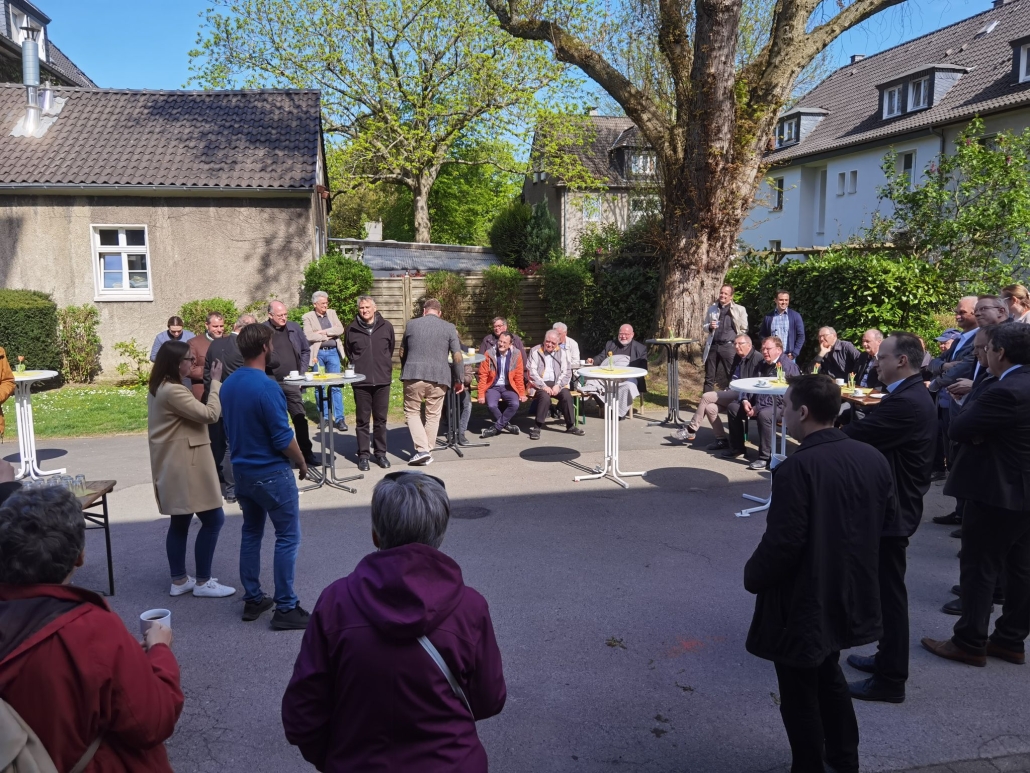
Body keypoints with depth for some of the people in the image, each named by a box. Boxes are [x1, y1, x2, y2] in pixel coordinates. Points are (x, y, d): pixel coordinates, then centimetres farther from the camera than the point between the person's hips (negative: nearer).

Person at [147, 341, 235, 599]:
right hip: (184, 467, -11)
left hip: (175, 466, 11)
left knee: (180, 522, 15)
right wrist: (215, 382, -14)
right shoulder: (173, 391, -20)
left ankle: (179, 580, 23)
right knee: (212, 519, -3)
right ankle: (203, 582, 4)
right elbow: (210, 414, -21)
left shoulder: (161, 388, 13)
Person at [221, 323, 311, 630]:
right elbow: (283, 438, -21)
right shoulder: (267, 387, -23)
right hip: (271, 473, -8)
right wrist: (302, 462, -4)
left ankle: (252, 600, 26)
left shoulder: (228, 385, 3)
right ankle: (285, 608, 6)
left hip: (241, 470, 8)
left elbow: (231, 428, 13)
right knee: (288, 537, 2)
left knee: (251, 532, 18)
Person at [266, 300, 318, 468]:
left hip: (292, 382, 2)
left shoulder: (294, 328, 3)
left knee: (300, 418, 5)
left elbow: (306, 350, 13)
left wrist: (302, 372, 5)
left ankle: (307, 453, 12)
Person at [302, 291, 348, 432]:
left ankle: (339, 418, -1)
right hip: (318, 354, -1)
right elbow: (308, 336, -14)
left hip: (333, 352, 2)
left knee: (336, 386, -3)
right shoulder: (308, 317, 1)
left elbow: (340, 329, -2)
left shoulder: (332, 313, 12)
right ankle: (324, 417, 15)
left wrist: (324, 332, -12)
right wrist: (330, 335, -9)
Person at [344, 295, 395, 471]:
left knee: (380, 419, 9)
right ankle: (363, 455, 14)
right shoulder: (352, 329, -1)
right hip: (361, 381, 0)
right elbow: (348, 351, 14)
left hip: (382, 380, 1)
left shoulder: (386, 326, 0)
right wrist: (357, 366, 10)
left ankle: (380, 453, 21)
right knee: (362, 420, 5)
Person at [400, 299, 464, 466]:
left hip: (413, 375, 0)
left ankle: (422, 449, -4)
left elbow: (402, 353, 19)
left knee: (412, 411, 11)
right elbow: (457, 356, 0)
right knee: (433, 415, 12)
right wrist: (459, 380, 10)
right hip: (438, 377, 0)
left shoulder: (411, 325, 9)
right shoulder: (449, 328, 4)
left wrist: (405, 371, 35)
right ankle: (428, 451, 15)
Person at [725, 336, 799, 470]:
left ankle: (765, 457, -29)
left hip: (780, 405, -9)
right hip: (758, 402, 9)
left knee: (764, 414, -38)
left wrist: (758, 408, -25)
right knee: (733, 407, -1)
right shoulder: (763, 364, 16)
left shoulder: (787, 366, -14)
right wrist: (745, 400, -3)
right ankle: (736, 448, 9)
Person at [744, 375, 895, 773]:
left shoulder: (796, 468, -27)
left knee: (800, 694, 11)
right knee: (828, 675, 28)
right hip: (849, 592, 8)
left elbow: (782, 542, -26)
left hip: (803, 600, -8)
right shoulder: (873, 458, -4)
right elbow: (886, 517, 9)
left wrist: (753, 576, -8)